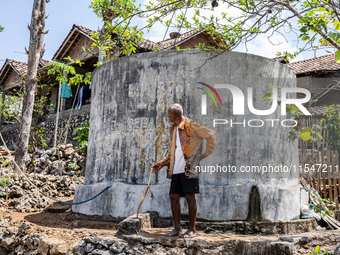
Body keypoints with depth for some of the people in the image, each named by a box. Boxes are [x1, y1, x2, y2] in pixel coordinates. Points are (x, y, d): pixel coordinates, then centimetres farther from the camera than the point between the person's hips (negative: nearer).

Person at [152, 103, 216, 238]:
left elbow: (211, 135, -4)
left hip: (188, 169, -8)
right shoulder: (173, 129, 20)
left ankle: (192, 229, 7)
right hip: (176, 170, 8)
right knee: (173, 196, 5)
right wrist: (162, 163, 16)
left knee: (190, 196, -3)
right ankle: (177, 228, 14)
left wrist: (206, 154, -4)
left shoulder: (191, 126, -6)